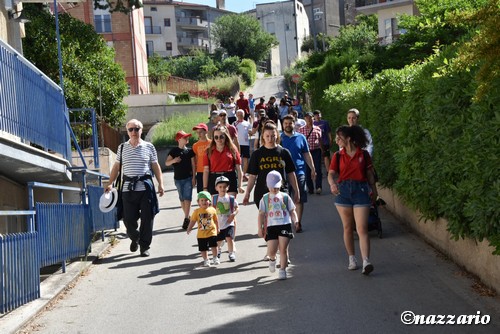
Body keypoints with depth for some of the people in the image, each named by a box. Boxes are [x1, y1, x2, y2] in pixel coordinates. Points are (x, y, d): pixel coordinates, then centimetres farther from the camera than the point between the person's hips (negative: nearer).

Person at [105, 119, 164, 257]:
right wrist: (110, 183, 5)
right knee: (128, 218, 1)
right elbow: (116, 167, 14)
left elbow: (156, 166, 9)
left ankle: (144, 246, 12)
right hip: (128, 187, 1)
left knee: (147, 218, -1)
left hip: (146, 187, -1)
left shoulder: (149, 147, 7)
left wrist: (160, 184, 2)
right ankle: (134, 238, 31)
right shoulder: (122, 148, 10)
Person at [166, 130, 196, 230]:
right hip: (178, 178, 2)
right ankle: (187, 216, 20)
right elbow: (167, 163, -2)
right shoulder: (174, 151, 1)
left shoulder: (190, 151, 2)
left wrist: (194, 177, -4)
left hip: (188, 178, -2)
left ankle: (186, 218, -11)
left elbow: (193, 164, 3)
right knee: (182, 198, 8)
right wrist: (173, 160, -23)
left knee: (187, 198, -9)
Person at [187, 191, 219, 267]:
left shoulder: (212, 210, -2)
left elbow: (216, 220, 8)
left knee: (213, 246, 1)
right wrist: (189, 228, -13)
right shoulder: (197, 211, -5)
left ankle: (215, 258, 21)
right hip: (201, 234, 0)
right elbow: (193, 221, -2)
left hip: (212, 232, 0)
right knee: (203, 248, 6)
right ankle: (206, 260, 21)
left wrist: (217, 229, 14)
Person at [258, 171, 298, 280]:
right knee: (271, 251, -7)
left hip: (285, 225, 0)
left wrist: (295, 221, -5)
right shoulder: (265, 199, 11)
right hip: (271, 226, 0)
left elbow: (292, 211, 13)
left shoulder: (285, 197, 12)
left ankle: (282, 270, 4)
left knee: (283, 248, -7)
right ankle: (272, 259, 28)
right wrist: (260, 228, 0)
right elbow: (261, 214, 7)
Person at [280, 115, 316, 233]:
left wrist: (312, 169, 10)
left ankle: (298, 223, 11)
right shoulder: (279, 138, 4)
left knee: (299, 200, 2)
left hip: (299, 172, 1)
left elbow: (306, 154, 13)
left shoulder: (301, 137, 7)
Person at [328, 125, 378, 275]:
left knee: (362, 229, -10)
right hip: (343, 190, 3)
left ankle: (366, 262, -17)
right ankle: (352, 259, 22)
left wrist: (374, 191, 12)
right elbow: (331, 173, -3)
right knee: (348, 228, 9)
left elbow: (370, 175, 8)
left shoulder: (363, 155, 2)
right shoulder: (337, 156, 6)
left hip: (361, 190, -2)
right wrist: (332, 184, -24)